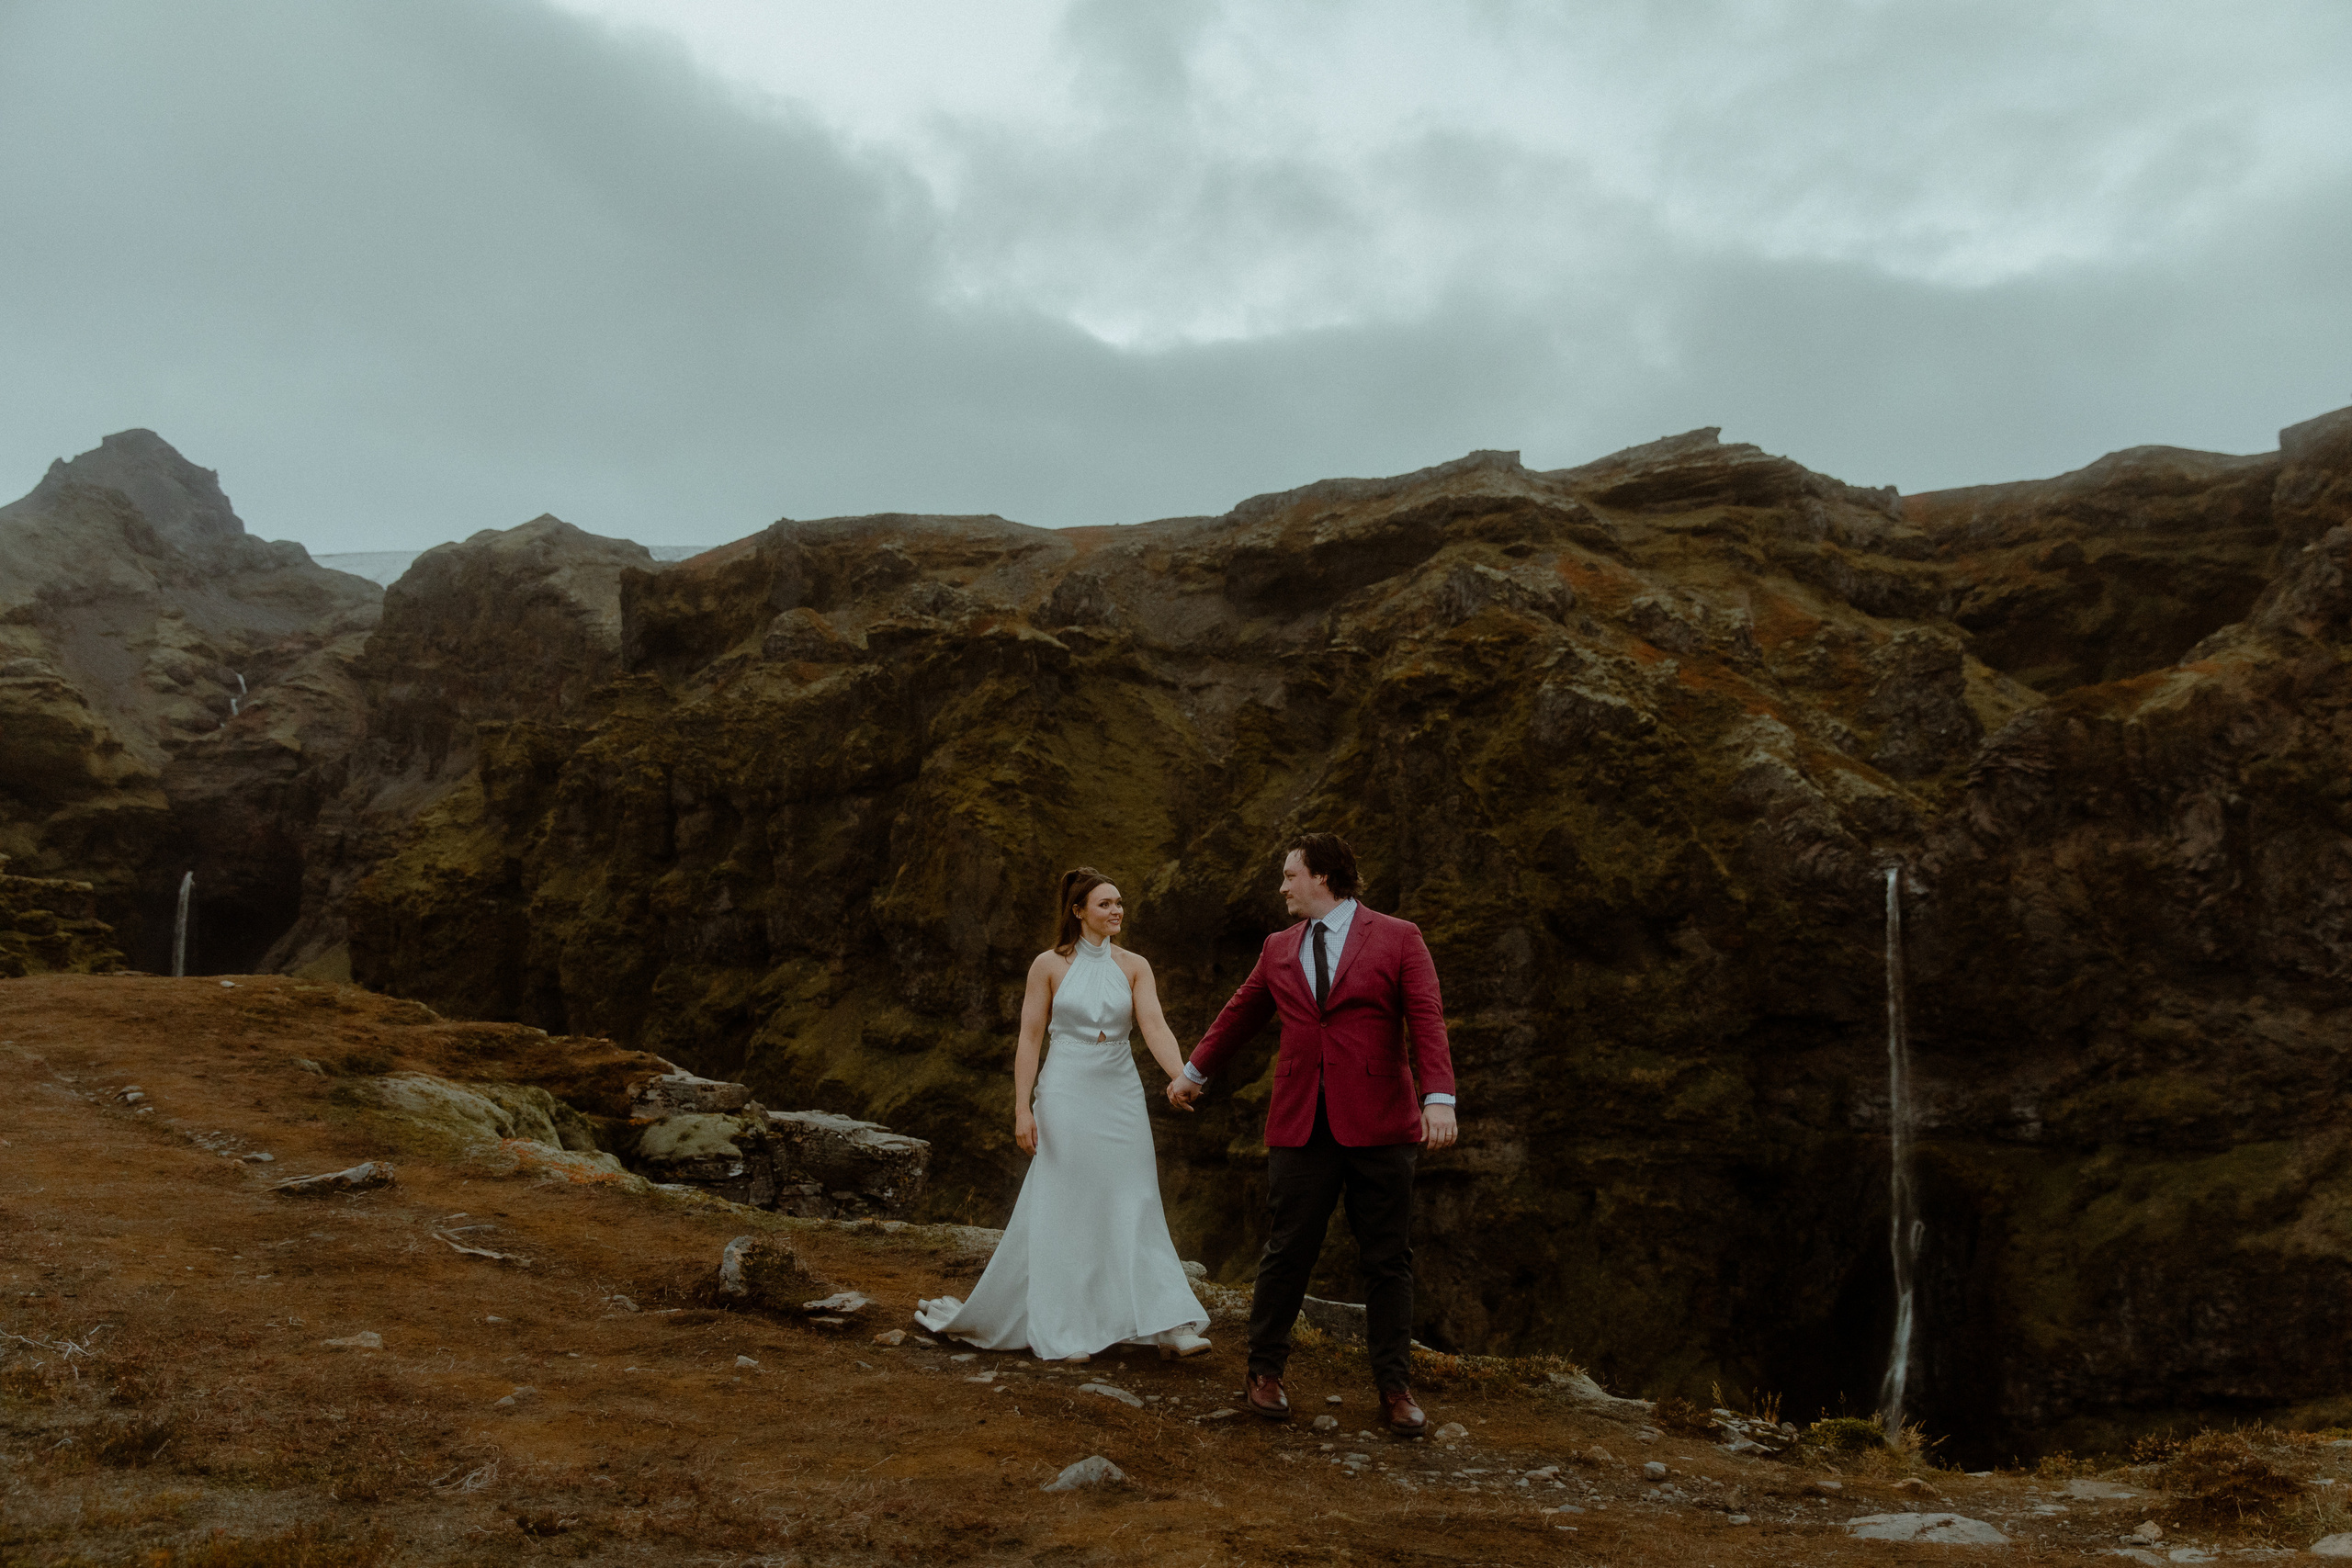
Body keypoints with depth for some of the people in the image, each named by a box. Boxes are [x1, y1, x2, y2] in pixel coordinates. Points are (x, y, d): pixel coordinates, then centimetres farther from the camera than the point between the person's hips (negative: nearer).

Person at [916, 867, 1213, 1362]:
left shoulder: (1134, 966, 4)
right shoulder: (1050, 965, -2)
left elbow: (1156, 1028, -9)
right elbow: (1029, 1039, -2)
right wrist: (1022, 1109, -9)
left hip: (1121, 1095, 2)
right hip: (1066, 1094, -2)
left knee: (1133, 1209, 3)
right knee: (1063, 1210, 3)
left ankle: (1168, 1325, 4)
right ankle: (1062, 1333, 13)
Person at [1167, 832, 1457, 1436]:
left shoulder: (1397, 938, 2)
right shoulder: (1278, 949, 14)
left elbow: (1427, 1020, -7)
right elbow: (1239, 1015, 28)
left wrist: (1439, 1097, -21)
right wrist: (1194, 1071, 37)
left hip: (1378, 1125, -2)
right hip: (1300, 1126, 3)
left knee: (1389, 1261, 4)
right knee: (1286, 1253, 4)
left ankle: (1394, 1388, 15)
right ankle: (1265, 1370, 20)